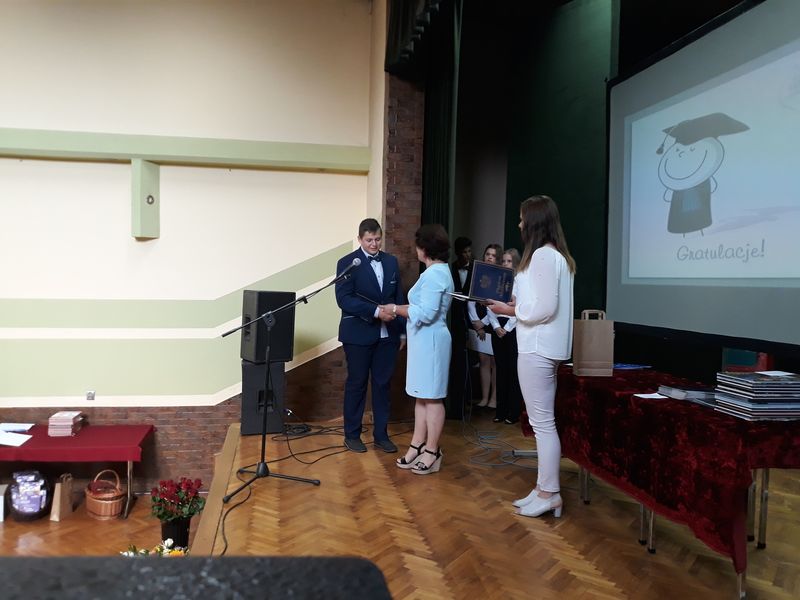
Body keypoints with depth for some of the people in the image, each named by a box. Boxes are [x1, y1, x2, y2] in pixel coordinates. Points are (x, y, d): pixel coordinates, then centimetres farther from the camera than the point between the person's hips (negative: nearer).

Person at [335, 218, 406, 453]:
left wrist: (403, 330, 9)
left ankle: (381, 434, 19)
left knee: (383, 384, 9)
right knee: (356, 384, 6)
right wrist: (375, 311, -23)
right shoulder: (347, 263, -5)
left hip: (387, 334, 4)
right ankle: (352, 434, 19)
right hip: (359, 334, -4)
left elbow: (399, 297, 12)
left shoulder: (391, 262, 10)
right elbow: (343, 299, -15)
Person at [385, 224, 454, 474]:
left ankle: (432, 452, 7)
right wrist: (400, 309, 12)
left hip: (430, 341, -10)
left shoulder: (434, 274, -17)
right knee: (422, 396, 13)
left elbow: (426, 313, -22)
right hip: (423, 340, 10)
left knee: (431, 398, -2)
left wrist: (395, 309, -12)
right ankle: (417, 446, 20)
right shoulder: (438, 271, 15)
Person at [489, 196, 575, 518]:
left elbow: (545, 307, -21)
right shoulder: (559, 256, 15)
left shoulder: (542, 255, -16)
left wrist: (512, 310, -9)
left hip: (537, 348, -10)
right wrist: (518, 304, 13)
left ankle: (549, 493, 6)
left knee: (543, 422, -3)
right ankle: (544, 487, 21)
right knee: (542, 421, 14)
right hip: (545, 346, 10)